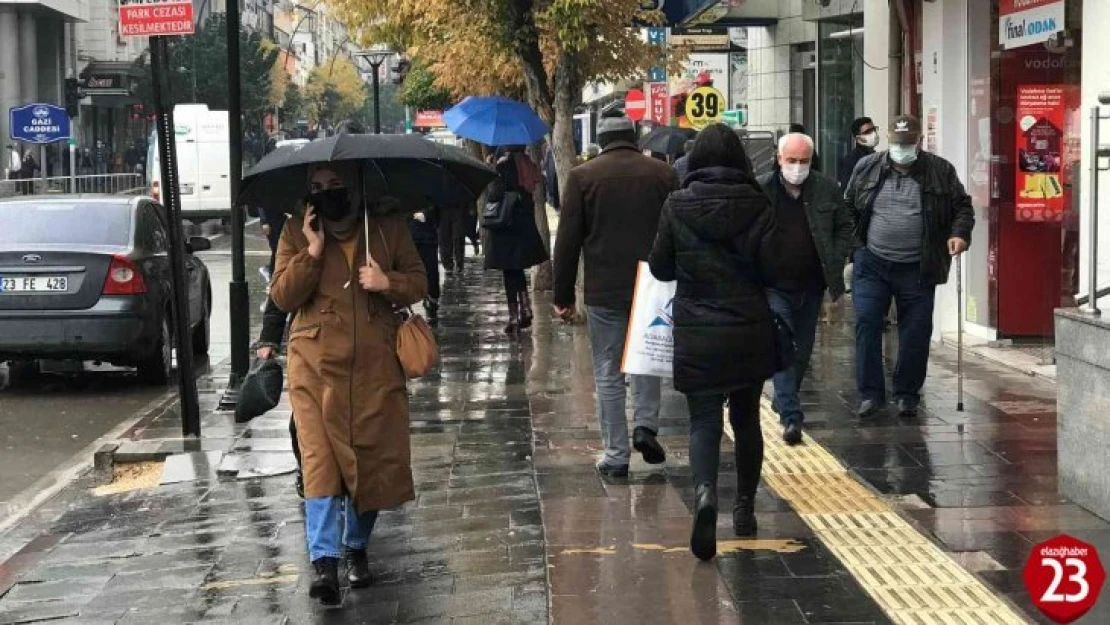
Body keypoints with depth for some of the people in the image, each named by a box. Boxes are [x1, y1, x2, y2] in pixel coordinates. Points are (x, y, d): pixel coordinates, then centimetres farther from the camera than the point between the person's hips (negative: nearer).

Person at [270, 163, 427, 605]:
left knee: (375, 460, 7)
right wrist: (313, 252, -14)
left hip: (376, 366, 2)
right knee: (320, 460, -12)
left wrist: (388, 282, -12)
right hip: (316, 365, -1)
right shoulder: (297, 233, 4)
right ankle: (325, 563, -15)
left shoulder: (388, 227, 6)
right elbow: (282, 296, -3)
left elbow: (419, 284, 8)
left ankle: (357, 548, 28)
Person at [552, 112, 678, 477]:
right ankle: (646, 425, 6)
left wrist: (563, 296, 4)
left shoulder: (582, 177, -3)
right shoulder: (663, 174, 2)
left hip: (603, 292, -2)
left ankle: (616, 456, 8)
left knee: (608, 373, 6)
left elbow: (568, 241, -3)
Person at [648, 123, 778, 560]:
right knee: (746, 418, 17)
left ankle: (705, 492, -26)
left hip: (697, 333, -1)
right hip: (750, 331, 1)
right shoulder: (757, 206, -6)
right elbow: (771, 271, -6)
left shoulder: (677, 206, -5)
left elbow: (660, 267, 1)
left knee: (704, 420, 2)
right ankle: (745, 508, 24)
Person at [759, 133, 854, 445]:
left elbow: (845, 227, 11)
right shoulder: (761, 190, -7)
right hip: (775, 287, -3)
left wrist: (835, 264, 1)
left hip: (811, 286, 3)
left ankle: (784, 400, 36)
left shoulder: (827, 189, 0)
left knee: (803, 349, 15)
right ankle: (791, 416, -16)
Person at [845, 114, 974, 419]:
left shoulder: (941, 171, 3)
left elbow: (962, 207, 8)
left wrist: (960, 234, -10)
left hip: (917, 269, 0)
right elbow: (848, 208, 13)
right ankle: (870, 393, 1)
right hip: (871, 265, 1)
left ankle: (907, 394, 18)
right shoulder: (867, 168, 6)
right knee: (866, 325, -7)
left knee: (916, 333, 4)